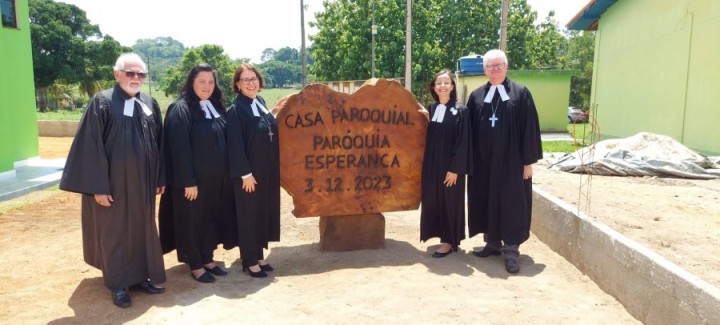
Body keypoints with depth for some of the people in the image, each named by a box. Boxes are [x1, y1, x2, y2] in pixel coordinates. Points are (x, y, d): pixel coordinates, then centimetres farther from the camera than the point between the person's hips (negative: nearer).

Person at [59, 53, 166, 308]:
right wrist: (98, 186, -16)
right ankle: (119, 285, 21)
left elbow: (159, 143, 9)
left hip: (142, 182, 5)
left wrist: (160, 178, 6)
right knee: (115, 231, 8)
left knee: (141, 228, 13)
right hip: (114, 182, -5)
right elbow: (92, 146, -12)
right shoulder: (102, 102, -9)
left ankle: (140, 277, 28)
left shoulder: (150, 104, 6)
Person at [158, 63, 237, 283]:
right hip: (192, 178, -7)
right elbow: (179, 148, -17)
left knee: (211, 218, 14)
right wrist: (188, 181, -20)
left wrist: (224, 174, 8)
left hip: (215, 177, 7)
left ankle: (207, 260, 28)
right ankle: (195, 265, 19)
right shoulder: (180, 109, -12)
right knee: (192, 220, 6)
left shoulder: (216, 107, 10)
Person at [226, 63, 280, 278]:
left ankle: (259, 255, 28)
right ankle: (249, 261, 17)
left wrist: (273, 168, 13)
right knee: (249, 214, 4)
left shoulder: (261, 102, 9)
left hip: (268, 170, 7)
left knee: (265, 212, 14)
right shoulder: (236, 109, -13)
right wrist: (245, 173, -19)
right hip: (249, 172, -7)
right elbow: (235, 144, -16)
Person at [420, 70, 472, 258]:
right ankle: (442, 234, 26)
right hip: (431, 164, 6)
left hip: (450, 165, -5)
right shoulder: (431, 109, 8)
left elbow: (463, 142, -12)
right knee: (434, 200, 11)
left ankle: (450, 241, 14)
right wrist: (426, 163, 9)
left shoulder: (460, 110, -8)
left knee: (450, 201, 3)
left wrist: (455, 168, -17)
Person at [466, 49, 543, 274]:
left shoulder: (521, 93, 0)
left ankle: (511, 250, 8)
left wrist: (528, 160, -7)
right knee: (487, 201, 9)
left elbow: (529, 128, -3)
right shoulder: (476, 96, 8)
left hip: (511, 160, -3)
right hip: (483, 160, 3)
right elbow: (469, 130, 9)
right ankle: (492, 242, 23)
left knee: (512, 203, 1)